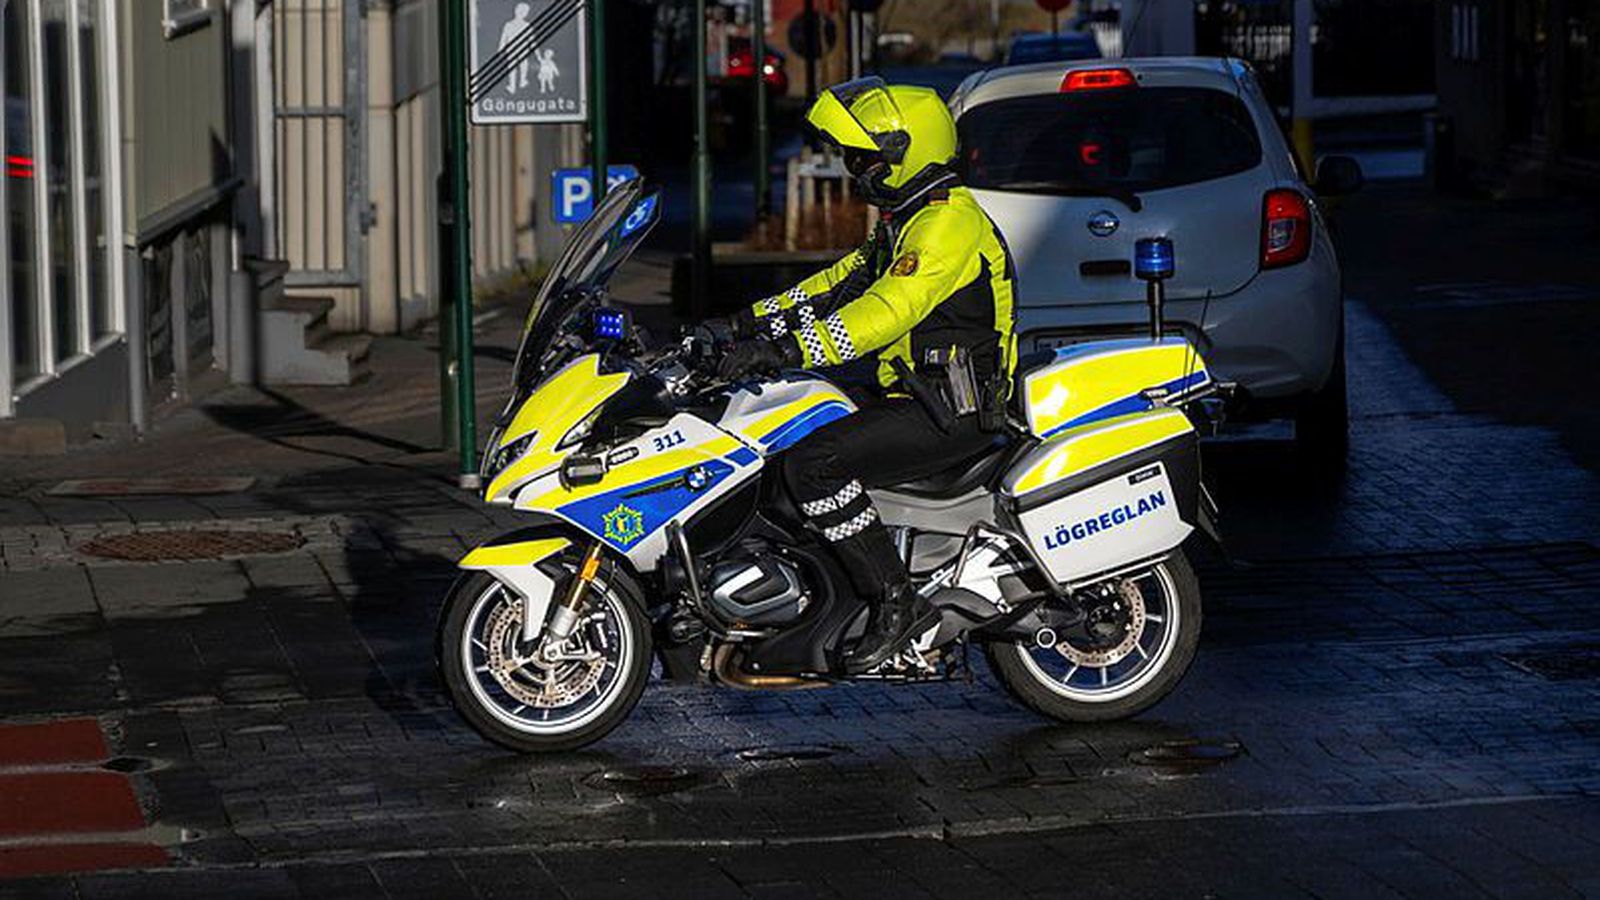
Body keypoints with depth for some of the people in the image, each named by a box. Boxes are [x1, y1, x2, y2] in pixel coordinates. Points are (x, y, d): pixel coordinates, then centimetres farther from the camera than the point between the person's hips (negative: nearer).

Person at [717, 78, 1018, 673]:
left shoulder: (948, 222, -17)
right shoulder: (905, 219, 17)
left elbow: (890, 310, -29)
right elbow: (841, 283, 23)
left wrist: (790, 348, -35)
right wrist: (754, 322, 13)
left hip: (954, 413, -11)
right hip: (915, 395, 11)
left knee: (812, 463, -25)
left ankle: (898, 602, -21)